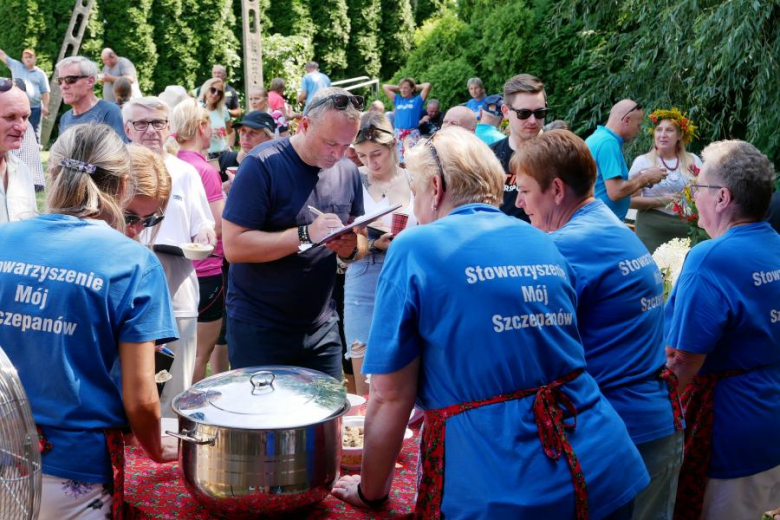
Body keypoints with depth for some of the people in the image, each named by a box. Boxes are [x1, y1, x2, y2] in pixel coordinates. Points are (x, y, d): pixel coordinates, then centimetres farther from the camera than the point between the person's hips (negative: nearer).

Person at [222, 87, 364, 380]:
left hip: (321, 326, 5)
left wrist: (350, 247, -11)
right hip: (259, 330, -5)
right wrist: (307, 234, -26)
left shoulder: (348, 172, 2)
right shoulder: (263, 165, -14)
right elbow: (234, 246, -19)